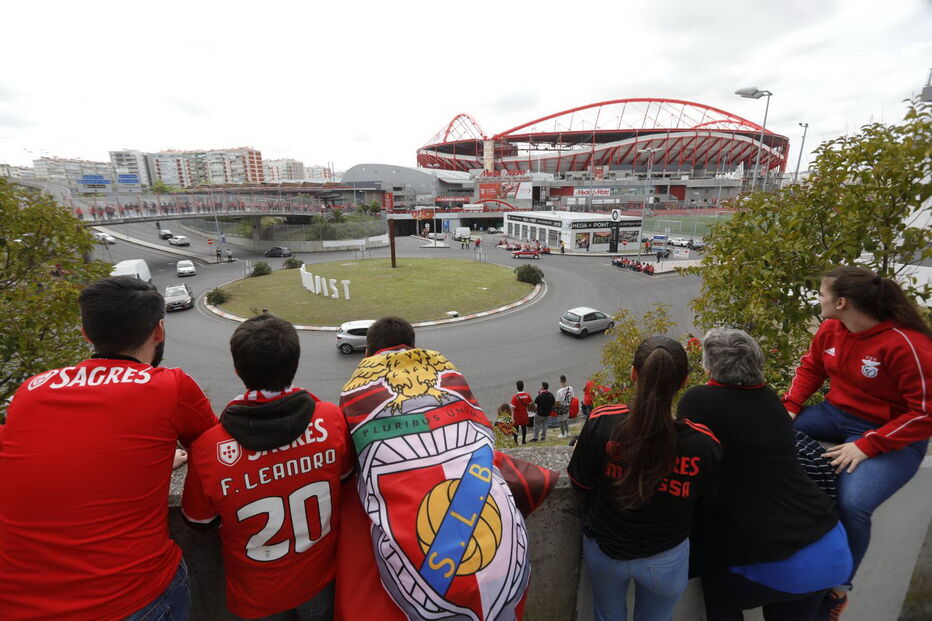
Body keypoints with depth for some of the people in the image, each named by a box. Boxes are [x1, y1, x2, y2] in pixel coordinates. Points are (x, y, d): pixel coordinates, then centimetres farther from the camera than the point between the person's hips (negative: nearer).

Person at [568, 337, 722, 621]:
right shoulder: (704, 443, -28)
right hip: (665, 560, 1)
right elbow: (706, 497, -7)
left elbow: (581, 482, -15)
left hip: (603, 549, 0)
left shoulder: (602, 422, -31)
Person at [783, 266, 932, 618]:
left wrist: (866, 445, -26)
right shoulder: (830, 329, -6)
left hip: (893, 436, -6)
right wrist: (789, 408, -6)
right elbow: (810, 367, 8)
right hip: (837, 414, 6)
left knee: (853, 504, -26)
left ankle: (838, 588, 2)